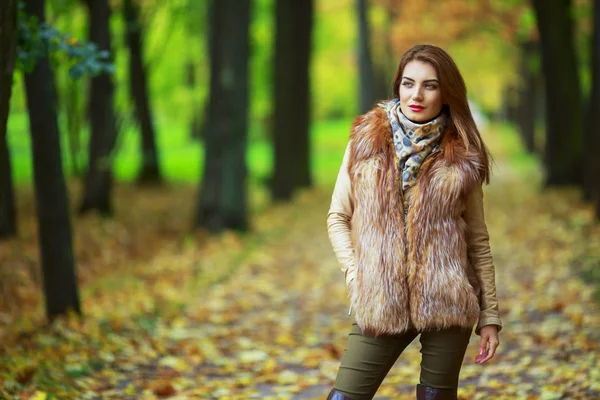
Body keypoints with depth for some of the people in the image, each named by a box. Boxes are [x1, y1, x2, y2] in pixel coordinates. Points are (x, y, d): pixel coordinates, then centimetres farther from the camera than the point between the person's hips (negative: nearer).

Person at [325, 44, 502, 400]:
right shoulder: (367, 140, 4)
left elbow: (478, 239, 6)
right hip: (382, 301, 0)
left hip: (447, 300, 0)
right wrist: (357, 275, -6)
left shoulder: (461, 157, 3)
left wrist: (490, 315, 4)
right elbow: (338, 217, 7)